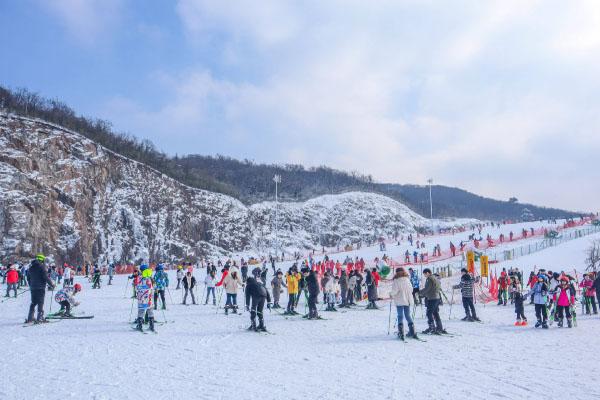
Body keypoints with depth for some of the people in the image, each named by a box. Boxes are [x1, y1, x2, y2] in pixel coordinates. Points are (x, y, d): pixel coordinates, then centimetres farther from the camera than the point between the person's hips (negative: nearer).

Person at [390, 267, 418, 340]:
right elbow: (411, 289, 10)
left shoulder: (396, 280, -11)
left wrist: (391, 295, 3)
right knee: (408, 315, 14)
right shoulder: (407, 279, 5)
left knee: (400, 316, 1)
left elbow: (394, 290, -16)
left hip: (400, 301, -5)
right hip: (408, 301, 5)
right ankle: (412, 332, 13)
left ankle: (401, 333, -5)